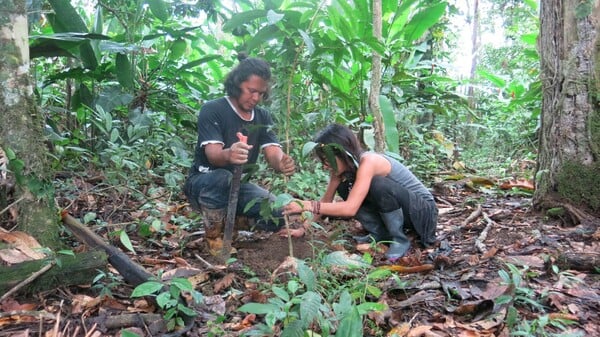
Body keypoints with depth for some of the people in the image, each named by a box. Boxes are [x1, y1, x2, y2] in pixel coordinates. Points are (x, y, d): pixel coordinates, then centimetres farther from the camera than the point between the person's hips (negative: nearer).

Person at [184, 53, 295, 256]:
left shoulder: (263, 117, 1)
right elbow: (212, 154, -29)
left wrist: (282, 164, -39)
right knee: (222, 178, -39)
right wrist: (228, 154, -55)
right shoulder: (212, 110, -16)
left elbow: (273, 152, -13)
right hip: (203, 182, -4)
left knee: (277, 215, -19)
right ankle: (214, 234, -12)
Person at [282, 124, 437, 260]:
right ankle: (380, 233, 2)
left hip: (423, 210, -7)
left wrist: (307, 205, -38)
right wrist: (303, 229, -6)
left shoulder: (368, 162, -31)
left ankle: (400, 239, -13)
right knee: (344, 187, -8)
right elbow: (325, 201, 1)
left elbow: (350, 208, -39)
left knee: (378, 184, -35)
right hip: (395, 209, 7)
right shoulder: (344, 166, -6)